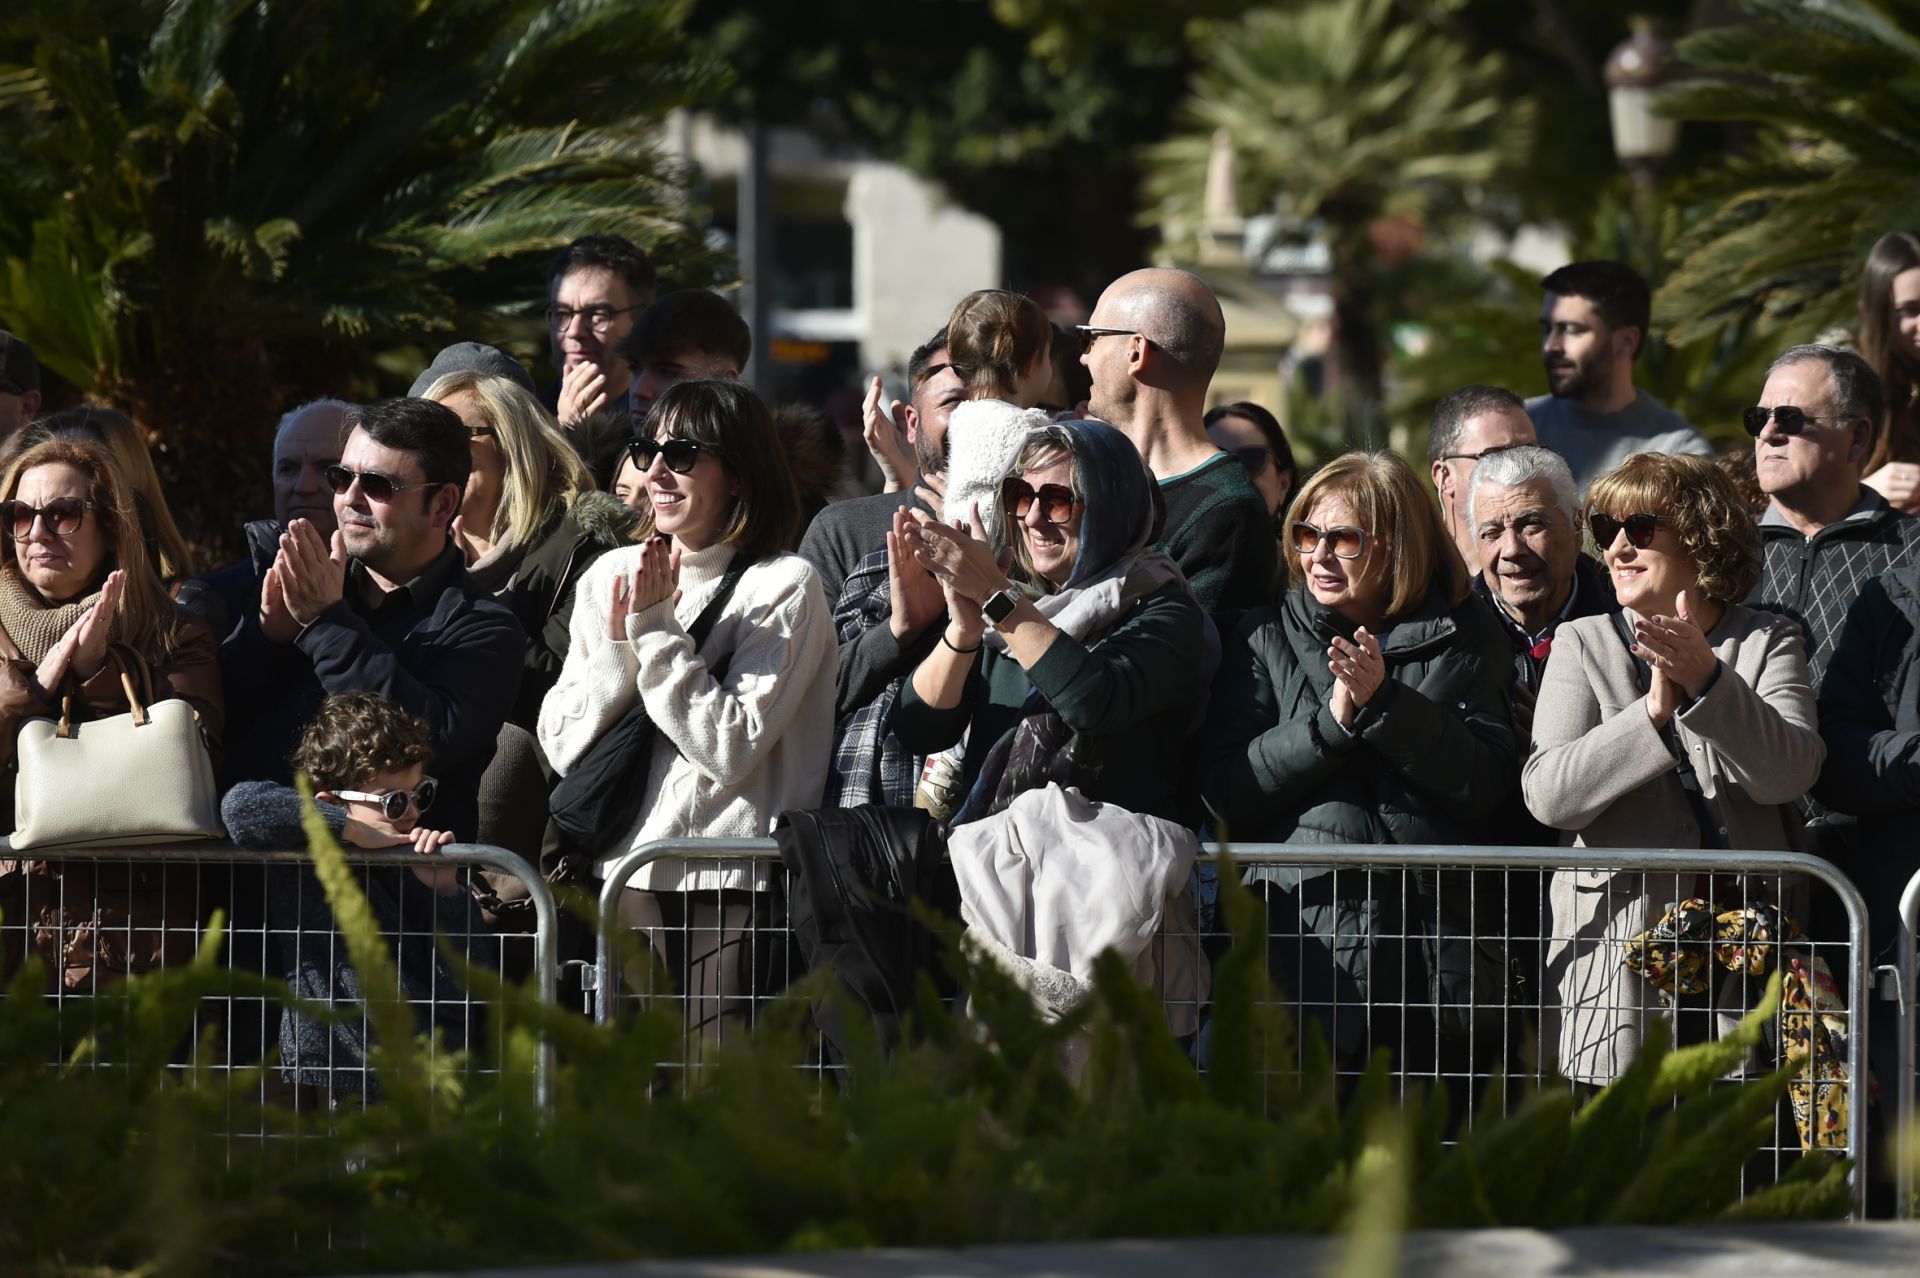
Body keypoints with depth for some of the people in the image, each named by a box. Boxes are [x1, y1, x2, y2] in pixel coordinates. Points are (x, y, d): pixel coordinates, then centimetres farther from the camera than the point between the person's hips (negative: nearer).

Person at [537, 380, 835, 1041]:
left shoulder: (785, 586, -2)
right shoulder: (610, 575, 13)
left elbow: (731, 749, -12)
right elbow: (562, 748, 7)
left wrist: (655, 631, -10)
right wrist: (620, 643, -6)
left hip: (727, 885, -4)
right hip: (620, 873, 4)